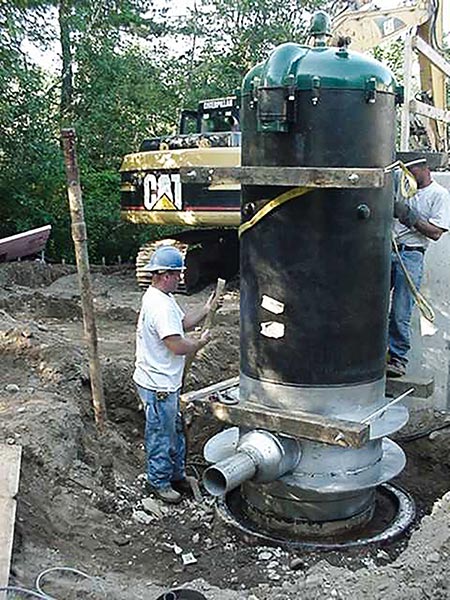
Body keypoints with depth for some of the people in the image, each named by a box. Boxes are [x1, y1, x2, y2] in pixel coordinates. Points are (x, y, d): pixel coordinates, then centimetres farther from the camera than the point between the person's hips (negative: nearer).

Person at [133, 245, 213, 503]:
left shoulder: (163, 298, 8)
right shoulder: (160, 306, -27)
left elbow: (184, 323, 18)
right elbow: (178, 346, -28)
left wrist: (206, 309, 7)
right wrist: (201, 342, -10)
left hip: (167, 382, 11)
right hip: (158, 385, -11)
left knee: (175, 431, 23)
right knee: (161, 436, 7)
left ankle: (177, 474, 38)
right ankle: (160, 482, 24)